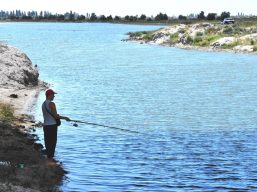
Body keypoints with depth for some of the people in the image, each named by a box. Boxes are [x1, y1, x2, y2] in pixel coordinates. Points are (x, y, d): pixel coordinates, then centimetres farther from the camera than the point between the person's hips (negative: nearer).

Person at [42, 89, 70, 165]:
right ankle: (50, 159, -3)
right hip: (52, 125, -9)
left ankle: (49, 158, 20)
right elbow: (55, 116, -17)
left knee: (48, 142, 13)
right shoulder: (51, 104, -15)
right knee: (52, 142, -4)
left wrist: (57, 116, 23)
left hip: (45, 125, 9)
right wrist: (65, 118, -5)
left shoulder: (43, 104, 13)